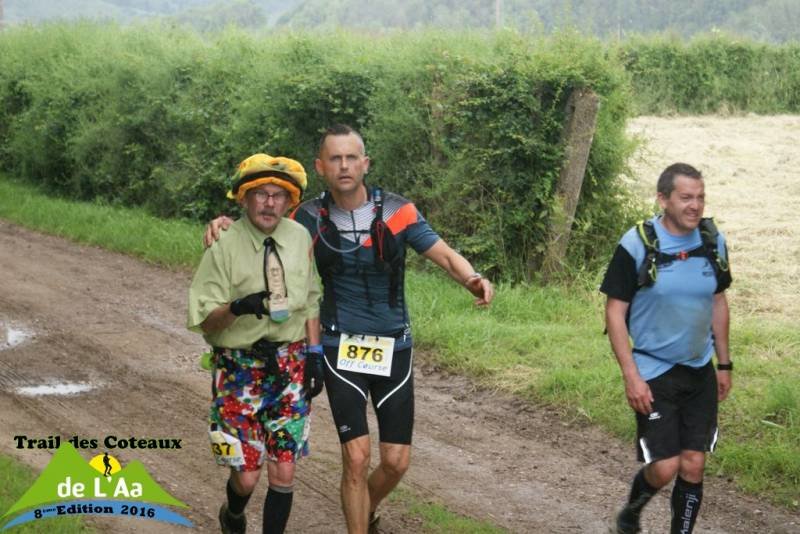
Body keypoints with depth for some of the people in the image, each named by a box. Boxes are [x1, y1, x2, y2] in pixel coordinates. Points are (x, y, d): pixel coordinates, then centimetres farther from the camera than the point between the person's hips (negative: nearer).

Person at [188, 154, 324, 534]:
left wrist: (314, 355, 6)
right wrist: (236, 308, -31)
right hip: (239, 367, -3)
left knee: (283, 472, 2)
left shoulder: (300, 238, 1)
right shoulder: (224, 246, -12)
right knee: (247, 475, 1)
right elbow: (201, 319, -12)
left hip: (289, 364, 3)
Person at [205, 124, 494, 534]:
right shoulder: (310, 219, -6)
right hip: (341, 349, -1)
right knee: (356, 458, -8)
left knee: (396, 461, 6)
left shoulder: (397, 212, -8)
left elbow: (445, 255, -10)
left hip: (393, 348, 1)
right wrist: (225, 224, -17)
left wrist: (474, 280, -31)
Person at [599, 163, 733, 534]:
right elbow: (615, 311, -11)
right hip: (654, 374, -4)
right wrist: (630, 375, -16)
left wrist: (724, 364, 12)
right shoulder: (637, 245, -15)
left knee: (693, 465, 4)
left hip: (700, 373, 4)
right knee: (665, 467, -6)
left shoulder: (713, 241, -1)